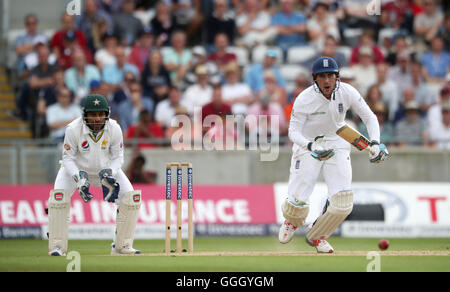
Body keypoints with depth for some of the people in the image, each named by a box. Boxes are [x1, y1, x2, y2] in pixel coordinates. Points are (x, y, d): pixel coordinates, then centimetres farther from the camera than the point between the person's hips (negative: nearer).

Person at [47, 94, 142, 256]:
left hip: (106, 168, 2)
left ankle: (122, 246, 4)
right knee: (59, 197, -26)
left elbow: (117, 157, -9)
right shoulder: (73, 129, -28)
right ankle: (57, 246, -13)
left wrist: (109, 173, -28)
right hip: (77, 169, -2)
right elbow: (68, 158, -18)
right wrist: (78, 177, -34)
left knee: (131, 198, -11)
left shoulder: (114, 129, -21)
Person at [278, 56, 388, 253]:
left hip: (337, 144, 2)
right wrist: (311, 147, -42)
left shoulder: (347, 92, -15)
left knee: (343, 203, -12)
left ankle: (316, 236, 16)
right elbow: (293, 131, -22)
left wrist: (375, 143, -22)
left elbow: (369, 117, -6)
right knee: (298, 202, -11)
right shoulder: (305, 99, -22)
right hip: (307, 144, -2)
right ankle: (292, 220, 29)